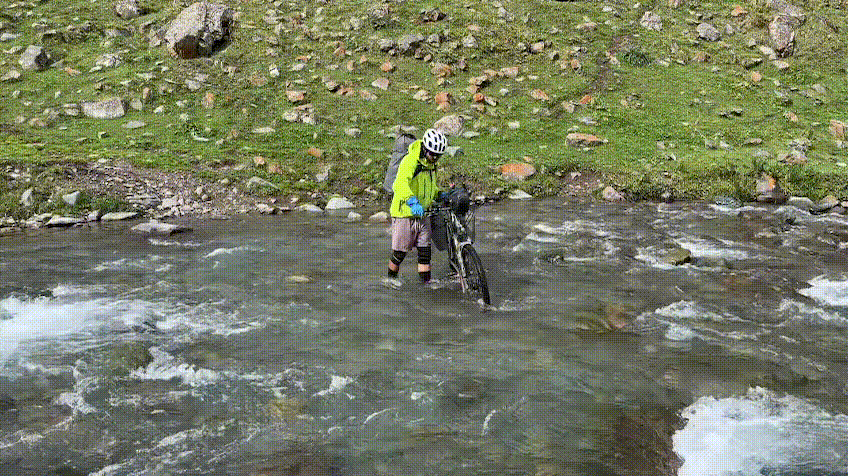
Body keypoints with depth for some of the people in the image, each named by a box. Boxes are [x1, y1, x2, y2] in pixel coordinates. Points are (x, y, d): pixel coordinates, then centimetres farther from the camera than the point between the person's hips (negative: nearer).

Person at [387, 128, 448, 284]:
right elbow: (400, 184, -37)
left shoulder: (430, 163, 8)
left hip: (423, 214, 7)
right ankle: (391, 280, 24)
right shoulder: (410, 161, -19)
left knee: (425, 251, 3)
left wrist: (441, 195, 7)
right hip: (405, 214, -7)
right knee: (399, 253, 4)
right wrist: (413, 202, -53)